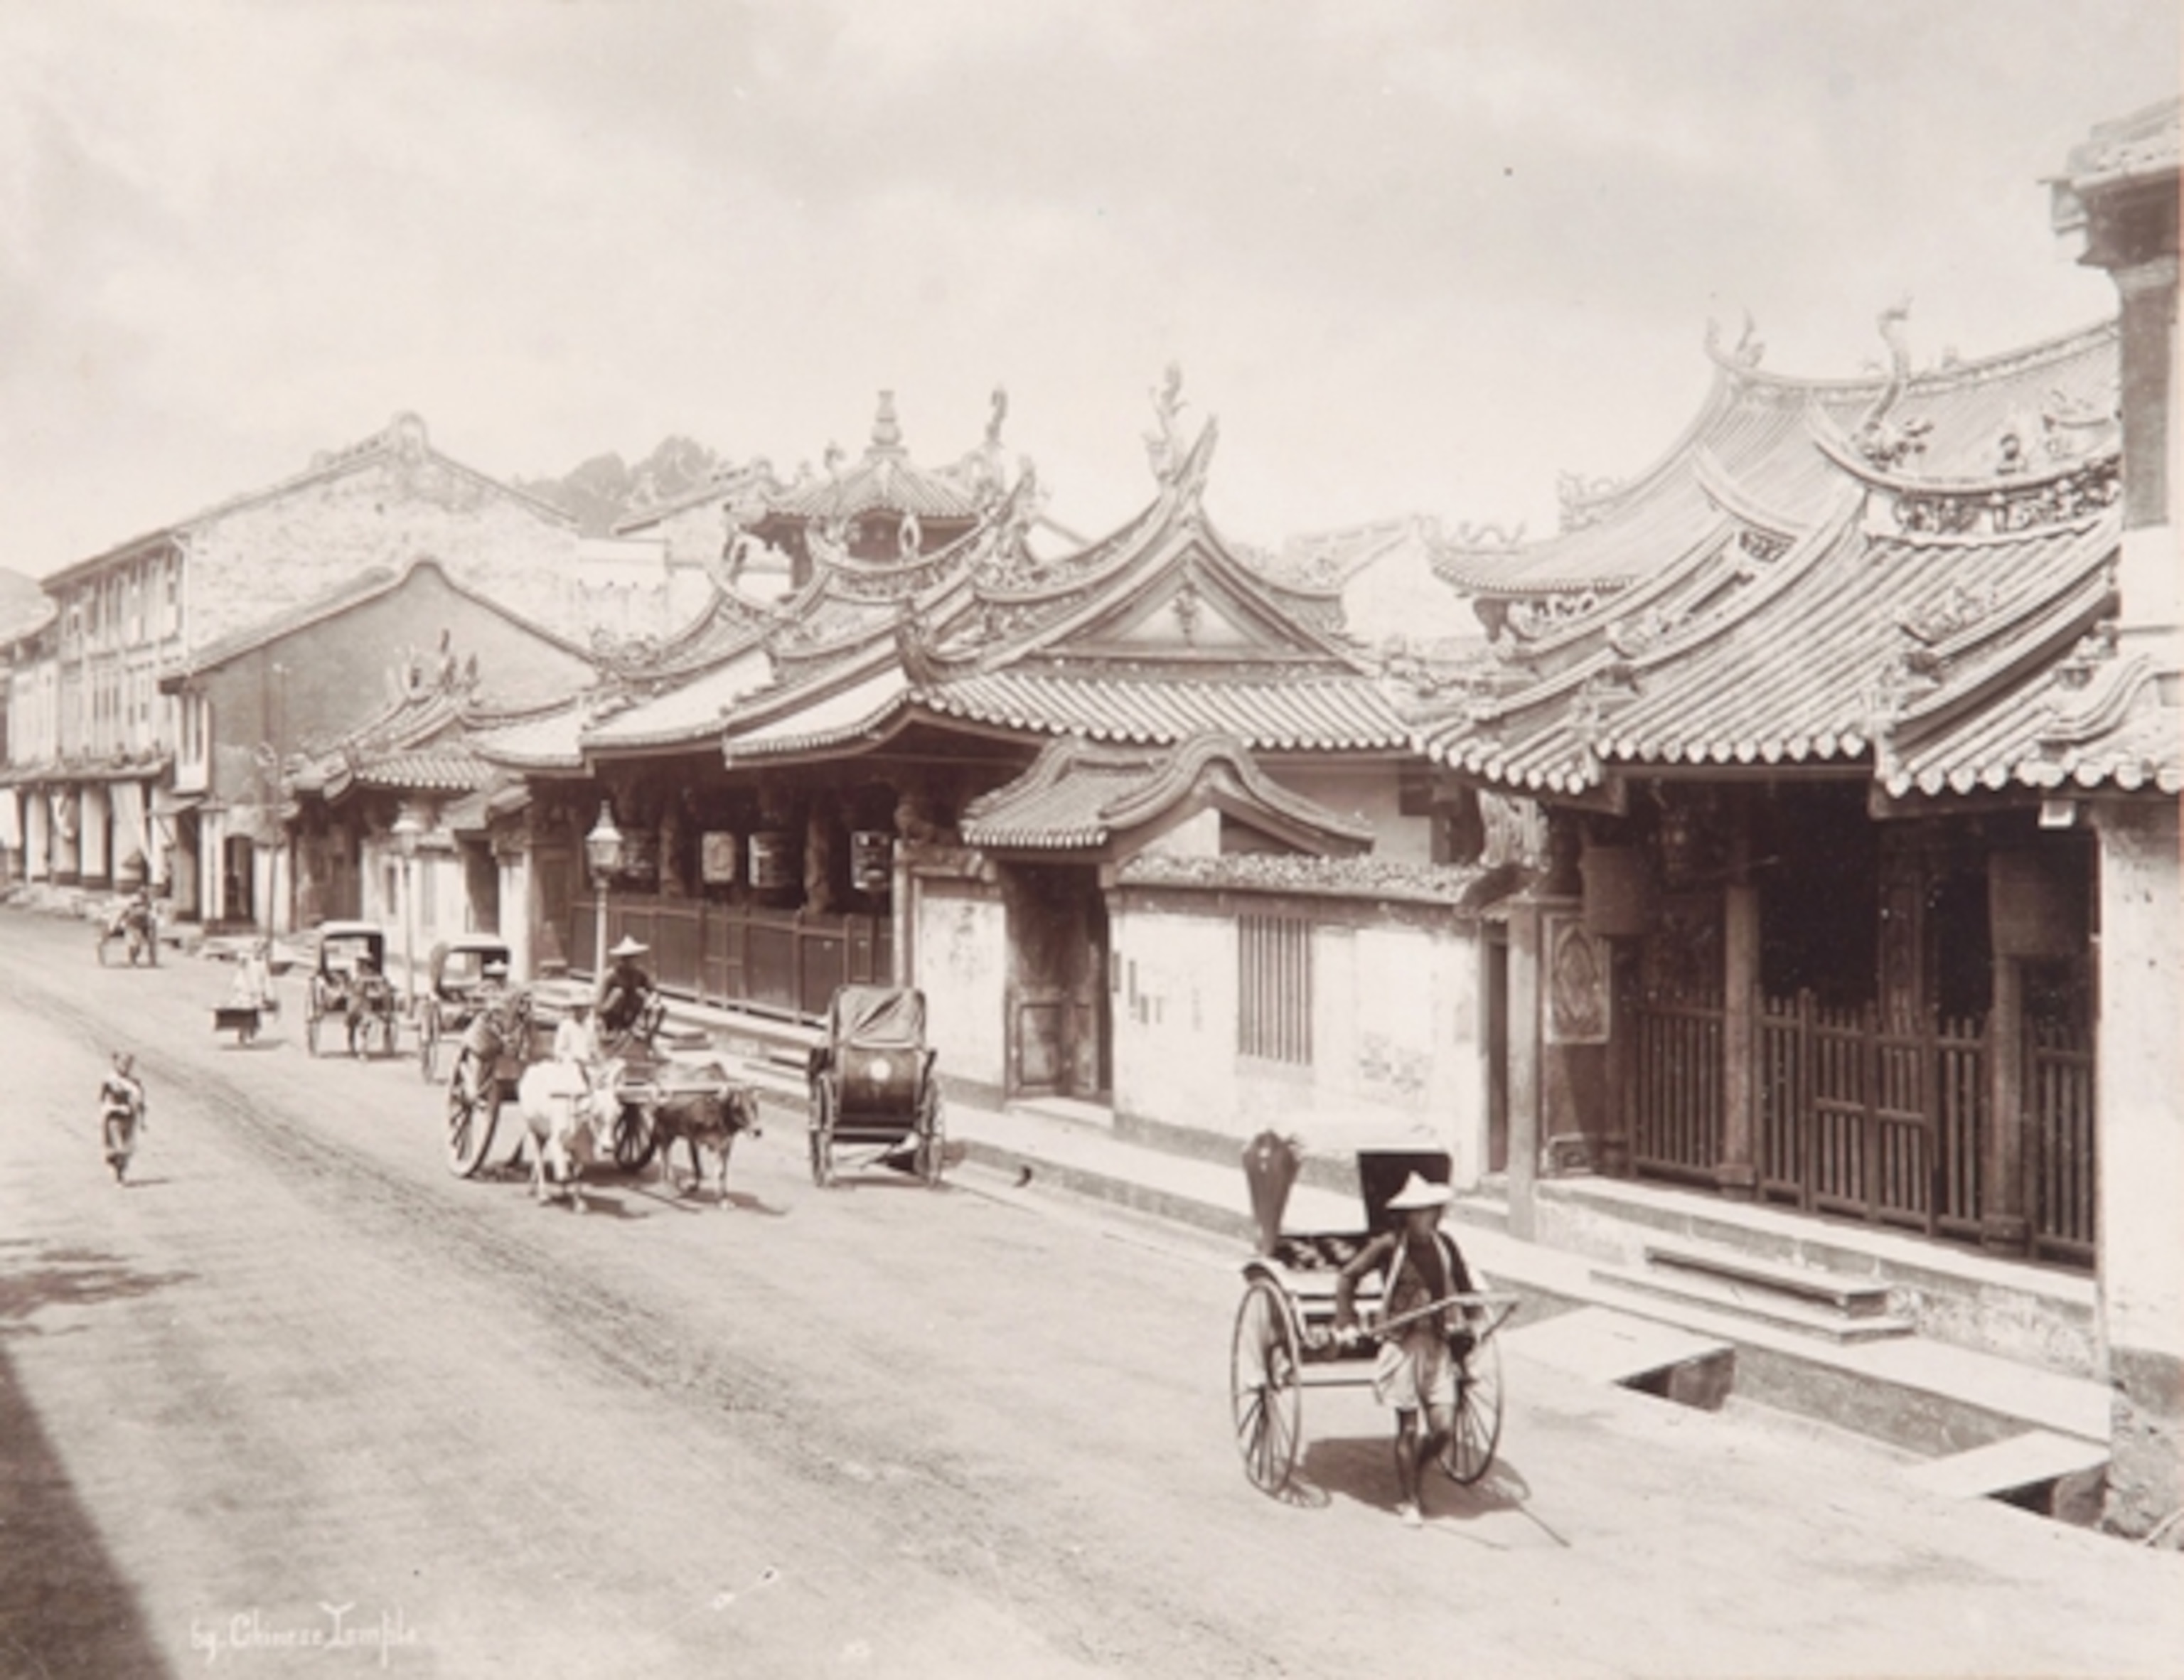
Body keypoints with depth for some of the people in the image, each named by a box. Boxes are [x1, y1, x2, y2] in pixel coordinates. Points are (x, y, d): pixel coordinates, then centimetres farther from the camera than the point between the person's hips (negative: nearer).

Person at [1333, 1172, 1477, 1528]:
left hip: (1438, 1346, 4)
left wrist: (1461, 1325, 12)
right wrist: (1346, 1323, -9)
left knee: (1444, 1428, 1)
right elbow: (1347, 1277, -5)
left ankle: (1414, 1471, 29)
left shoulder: (1444, 1245, 3)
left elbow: (1462, 1284, 18)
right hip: (1401, 1345, -4)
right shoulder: (1388, 1246, -11)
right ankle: (1410, 1502, 15)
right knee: (1408, 1428, 1)